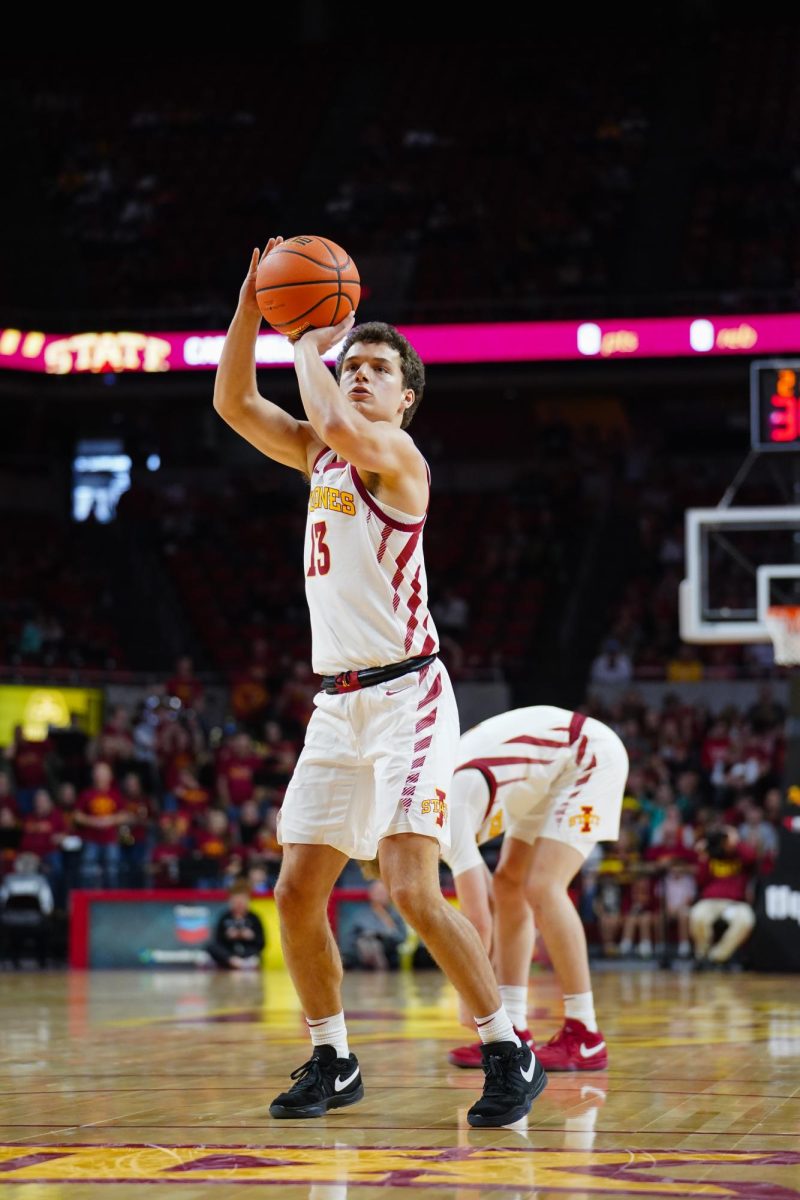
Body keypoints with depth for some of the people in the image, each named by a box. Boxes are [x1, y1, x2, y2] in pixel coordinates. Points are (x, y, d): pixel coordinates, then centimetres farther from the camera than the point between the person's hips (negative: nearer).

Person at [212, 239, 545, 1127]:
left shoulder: (398, 456, -8)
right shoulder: (318, 456, 14)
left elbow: (340, 427, -29)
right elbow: (233, 402, 10)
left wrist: (307, 346, -12)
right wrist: (253, 302, 0)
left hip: (406, 696, -8)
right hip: (338, 703, 8)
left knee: (412, 890, -18)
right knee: (297, 895, 7)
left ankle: (508, 1054, -7)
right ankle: (331, 1062, 21)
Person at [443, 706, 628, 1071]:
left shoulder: (447, 813, -26)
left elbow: (478, 920, -28)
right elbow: (479, 887, 13)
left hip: (592, 754, -10)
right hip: (554, 767, 11)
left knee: (542, 888, -20)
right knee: (508, 884, 5)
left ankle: (585, 1038, -16)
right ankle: (512, 1031, 4)